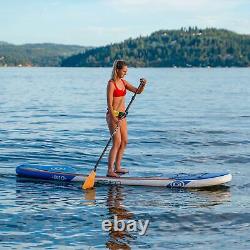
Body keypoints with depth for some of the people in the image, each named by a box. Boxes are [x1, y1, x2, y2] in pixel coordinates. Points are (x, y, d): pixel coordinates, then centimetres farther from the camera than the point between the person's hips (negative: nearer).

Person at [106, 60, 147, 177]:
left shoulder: (123, 82, 11)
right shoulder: (111, 84, -13)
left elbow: (138, 91, 9)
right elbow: (109, 103, -17)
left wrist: (143, 84, -11)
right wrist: (114, 119, -25)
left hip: (122, 115, 9)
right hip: (113, 114, -9)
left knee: (124, 141, 11)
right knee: (117, 142, -13)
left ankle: (117, 167, 20)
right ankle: (110, 170, -12)